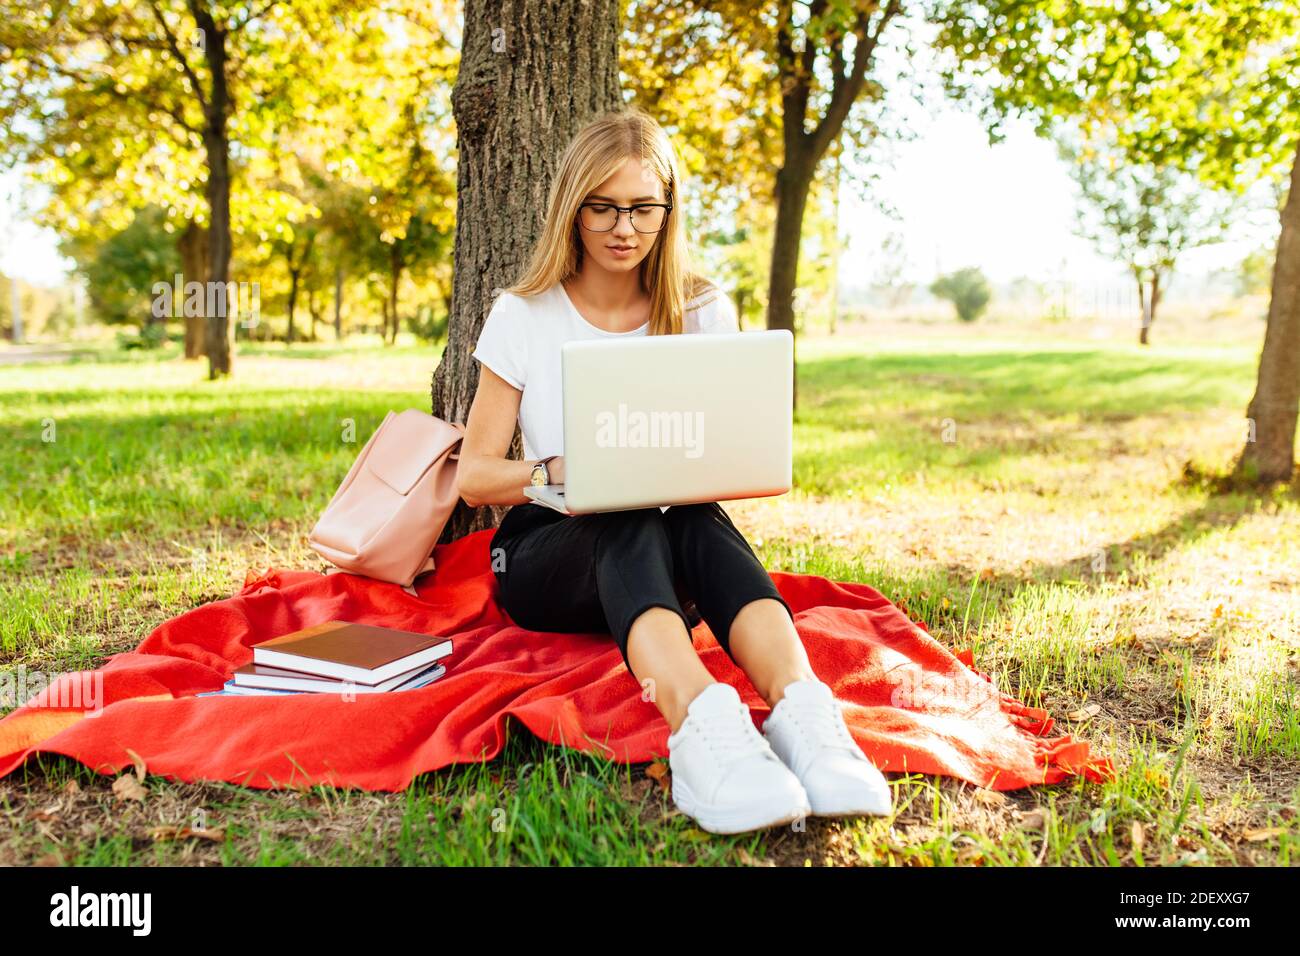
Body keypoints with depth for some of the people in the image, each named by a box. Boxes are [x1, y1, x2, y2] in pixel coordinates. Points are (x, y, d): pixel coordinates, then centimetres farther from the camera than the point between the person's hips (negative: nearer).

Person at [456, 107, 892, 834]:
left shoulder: (704, 312, 5)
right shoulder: (523, 316, 0)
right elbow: (474, 475, -2)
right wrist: (552, 472, -24)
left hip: (670, 545, 2)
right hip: (547, 550, -1)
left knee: (698, 520, -34)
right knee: (635, 525, -36)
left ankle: (801, 708, -56)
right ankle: (702, 721, -62)